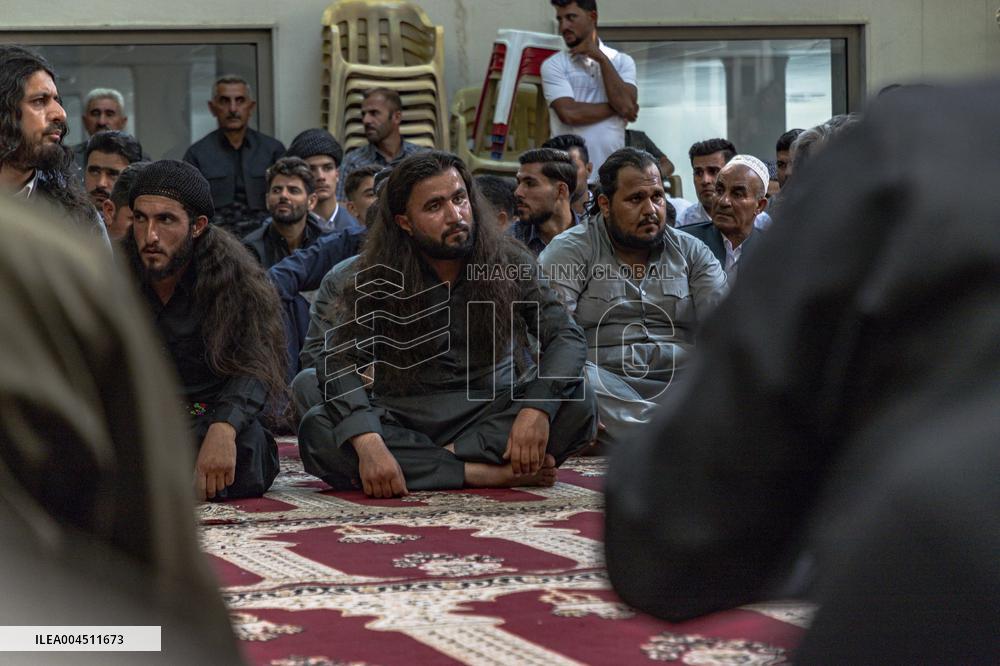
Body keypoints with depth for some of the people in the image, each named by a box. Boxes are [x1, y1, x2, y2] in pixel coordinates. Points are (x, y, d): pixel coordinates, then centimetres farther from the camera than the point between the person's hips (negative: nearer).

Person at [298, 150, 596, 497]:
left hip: (492, 417, 1)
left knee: (576, 401, -26)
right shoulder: (373, 279, -6)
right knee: (317, 432, -31)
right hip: (405, 421, 0)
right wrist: (368, 442, -37)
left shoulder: (510, 264, -3)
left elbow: (567, 337, -10)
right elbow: (339, 362, -17)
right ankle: (493, 473, -32)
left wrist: (537, 408, -31)